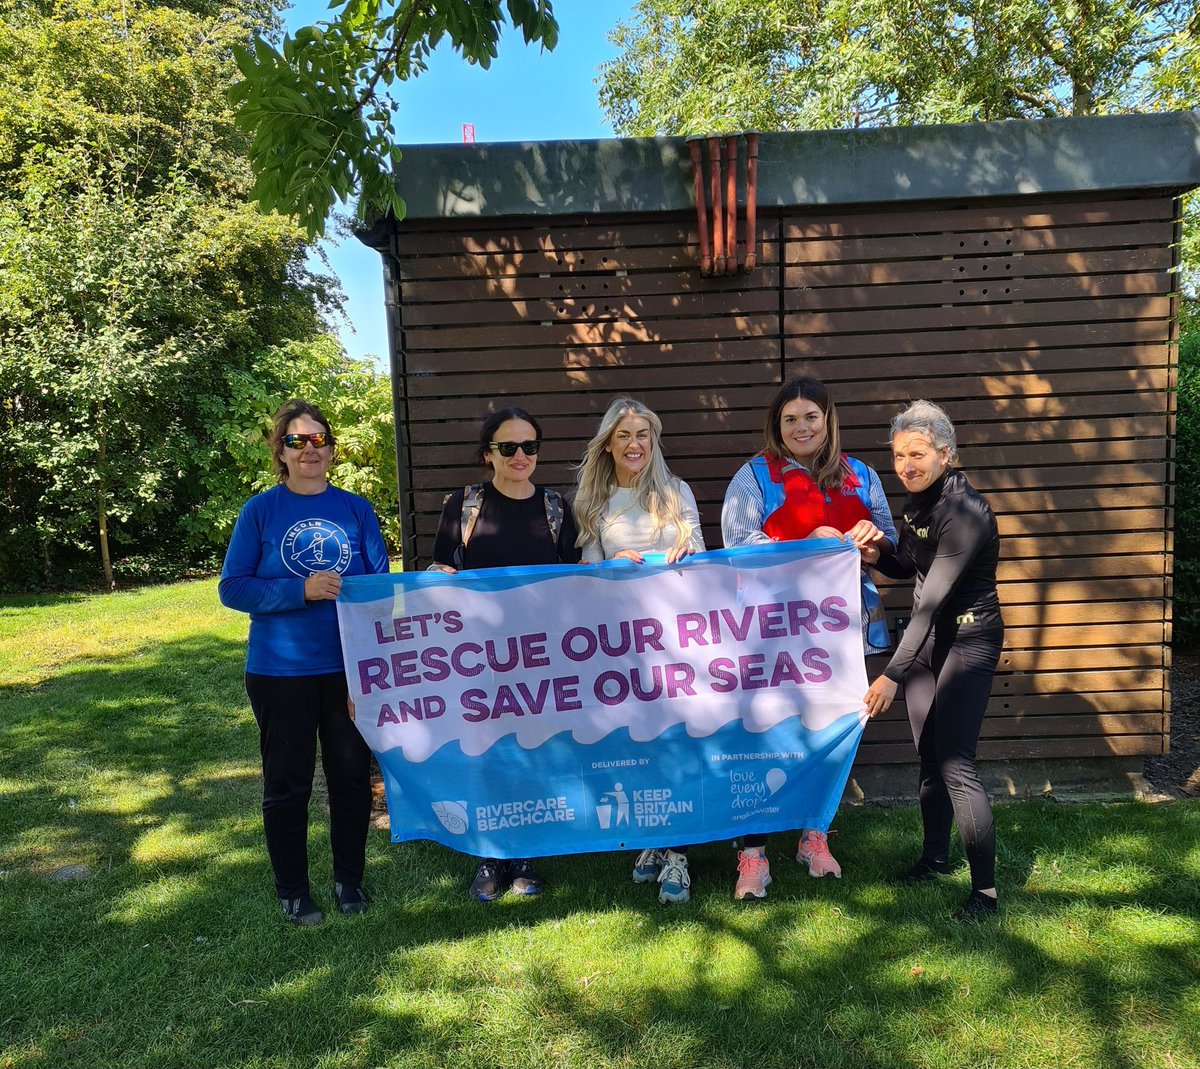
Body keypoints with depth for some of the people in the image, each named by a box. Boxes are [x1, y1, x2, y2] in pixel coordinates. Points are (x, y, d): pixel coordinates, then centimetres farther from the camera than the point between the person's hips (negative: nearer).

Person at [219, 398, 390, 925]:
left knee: (352, 775, 11)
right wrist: (301, 590, -20)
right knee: (287, 783, 9)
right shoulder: (260, 511, -2)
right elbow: (232, 588, -5)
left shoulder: (356, 509, 2)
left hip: (348, 666, 2)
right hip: (280, 669, -1)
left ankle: (350, 879, 31)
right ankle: (292, 890, 28)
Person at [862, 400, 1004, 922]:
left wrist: (893, 673, -31)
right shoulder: (916, 500, 2)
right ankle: (935, 857, 33)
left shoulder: (965, 510, -24)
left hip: (968, 638, -8)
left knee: (955, 764, -9)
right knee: (929, 756, 16)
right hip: (929, 634, 8)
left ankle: (985, 889, 3)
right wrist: (878, 556, -8)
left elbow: (934, 596, -29)